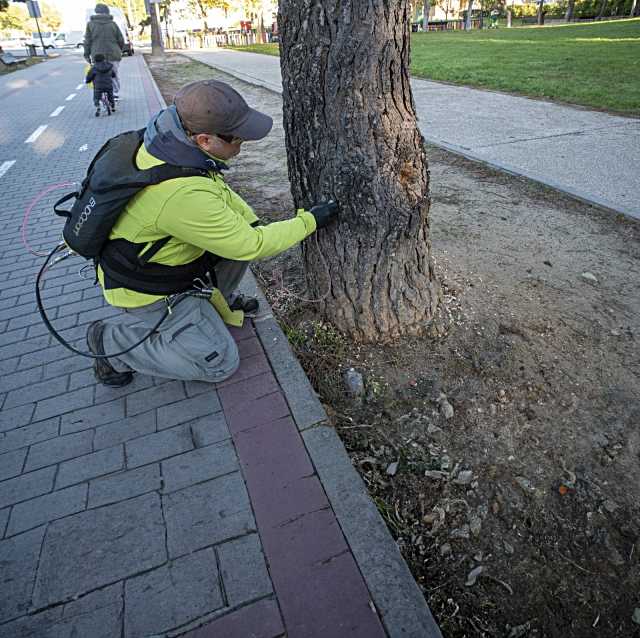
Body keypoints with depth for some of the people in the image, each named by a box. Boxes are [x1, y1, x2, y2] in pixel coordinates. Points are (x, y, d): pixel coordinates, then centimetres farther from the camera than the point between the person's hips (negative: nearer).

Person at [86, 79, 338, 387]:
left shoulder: (169, 137, -12)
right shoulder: (182, 194, -39)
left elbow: (217, 189, 6)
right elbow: (249, 246, -28)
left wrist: (253, 221, -6)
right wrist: (310, 221, -18)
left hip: (155, 253, 8)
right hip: (146, 286, -8)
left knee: (241, 231, 1)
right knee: (221, 361, -3)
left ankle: (216, 301, 22)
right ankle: (111, 340, 3)